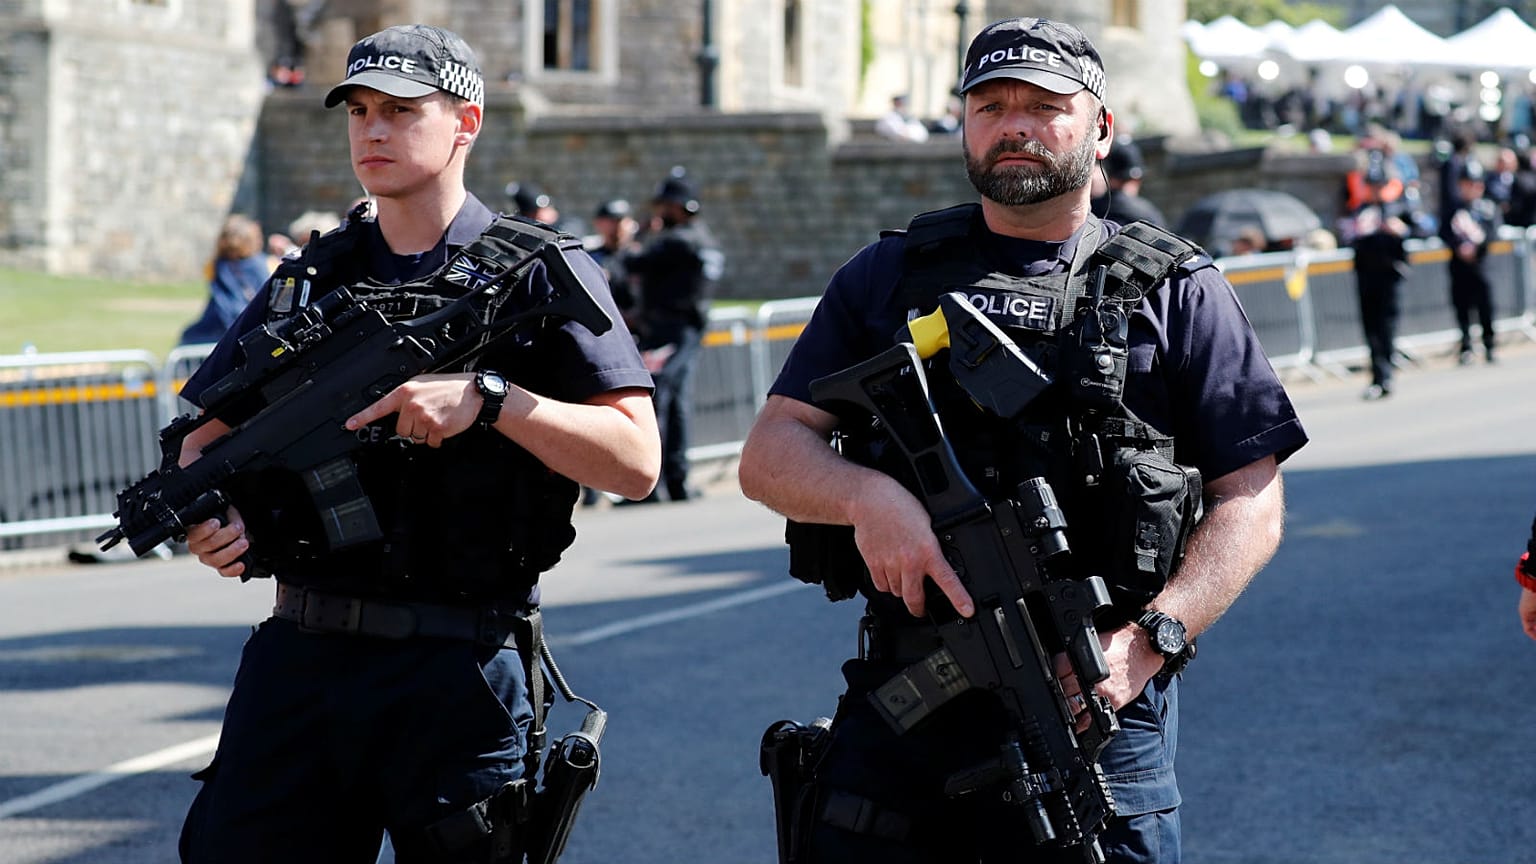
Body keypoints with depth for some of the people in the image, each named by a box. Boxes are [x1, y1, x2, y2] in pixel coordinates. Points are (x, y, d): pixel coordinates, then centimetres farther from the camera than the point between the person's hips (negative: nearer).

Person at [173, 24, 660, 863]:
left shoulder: (540, 275, 0)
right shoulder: (309, 279, 14)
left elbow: (635, 462, -8)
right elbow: (205, 435, 16)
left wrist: (488, 398, -19)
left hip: (455, 669, -4)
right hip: (298, 658, 4)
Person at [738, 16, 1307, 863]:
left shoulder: (1174, 293, 9)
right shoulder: (888, 277, 14)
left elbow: (1249, 501, 3)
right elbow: (770, 454, 8)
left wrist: (1148, 641, -12)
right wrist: (867, 495, -15)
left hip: (1092, 704, -1)